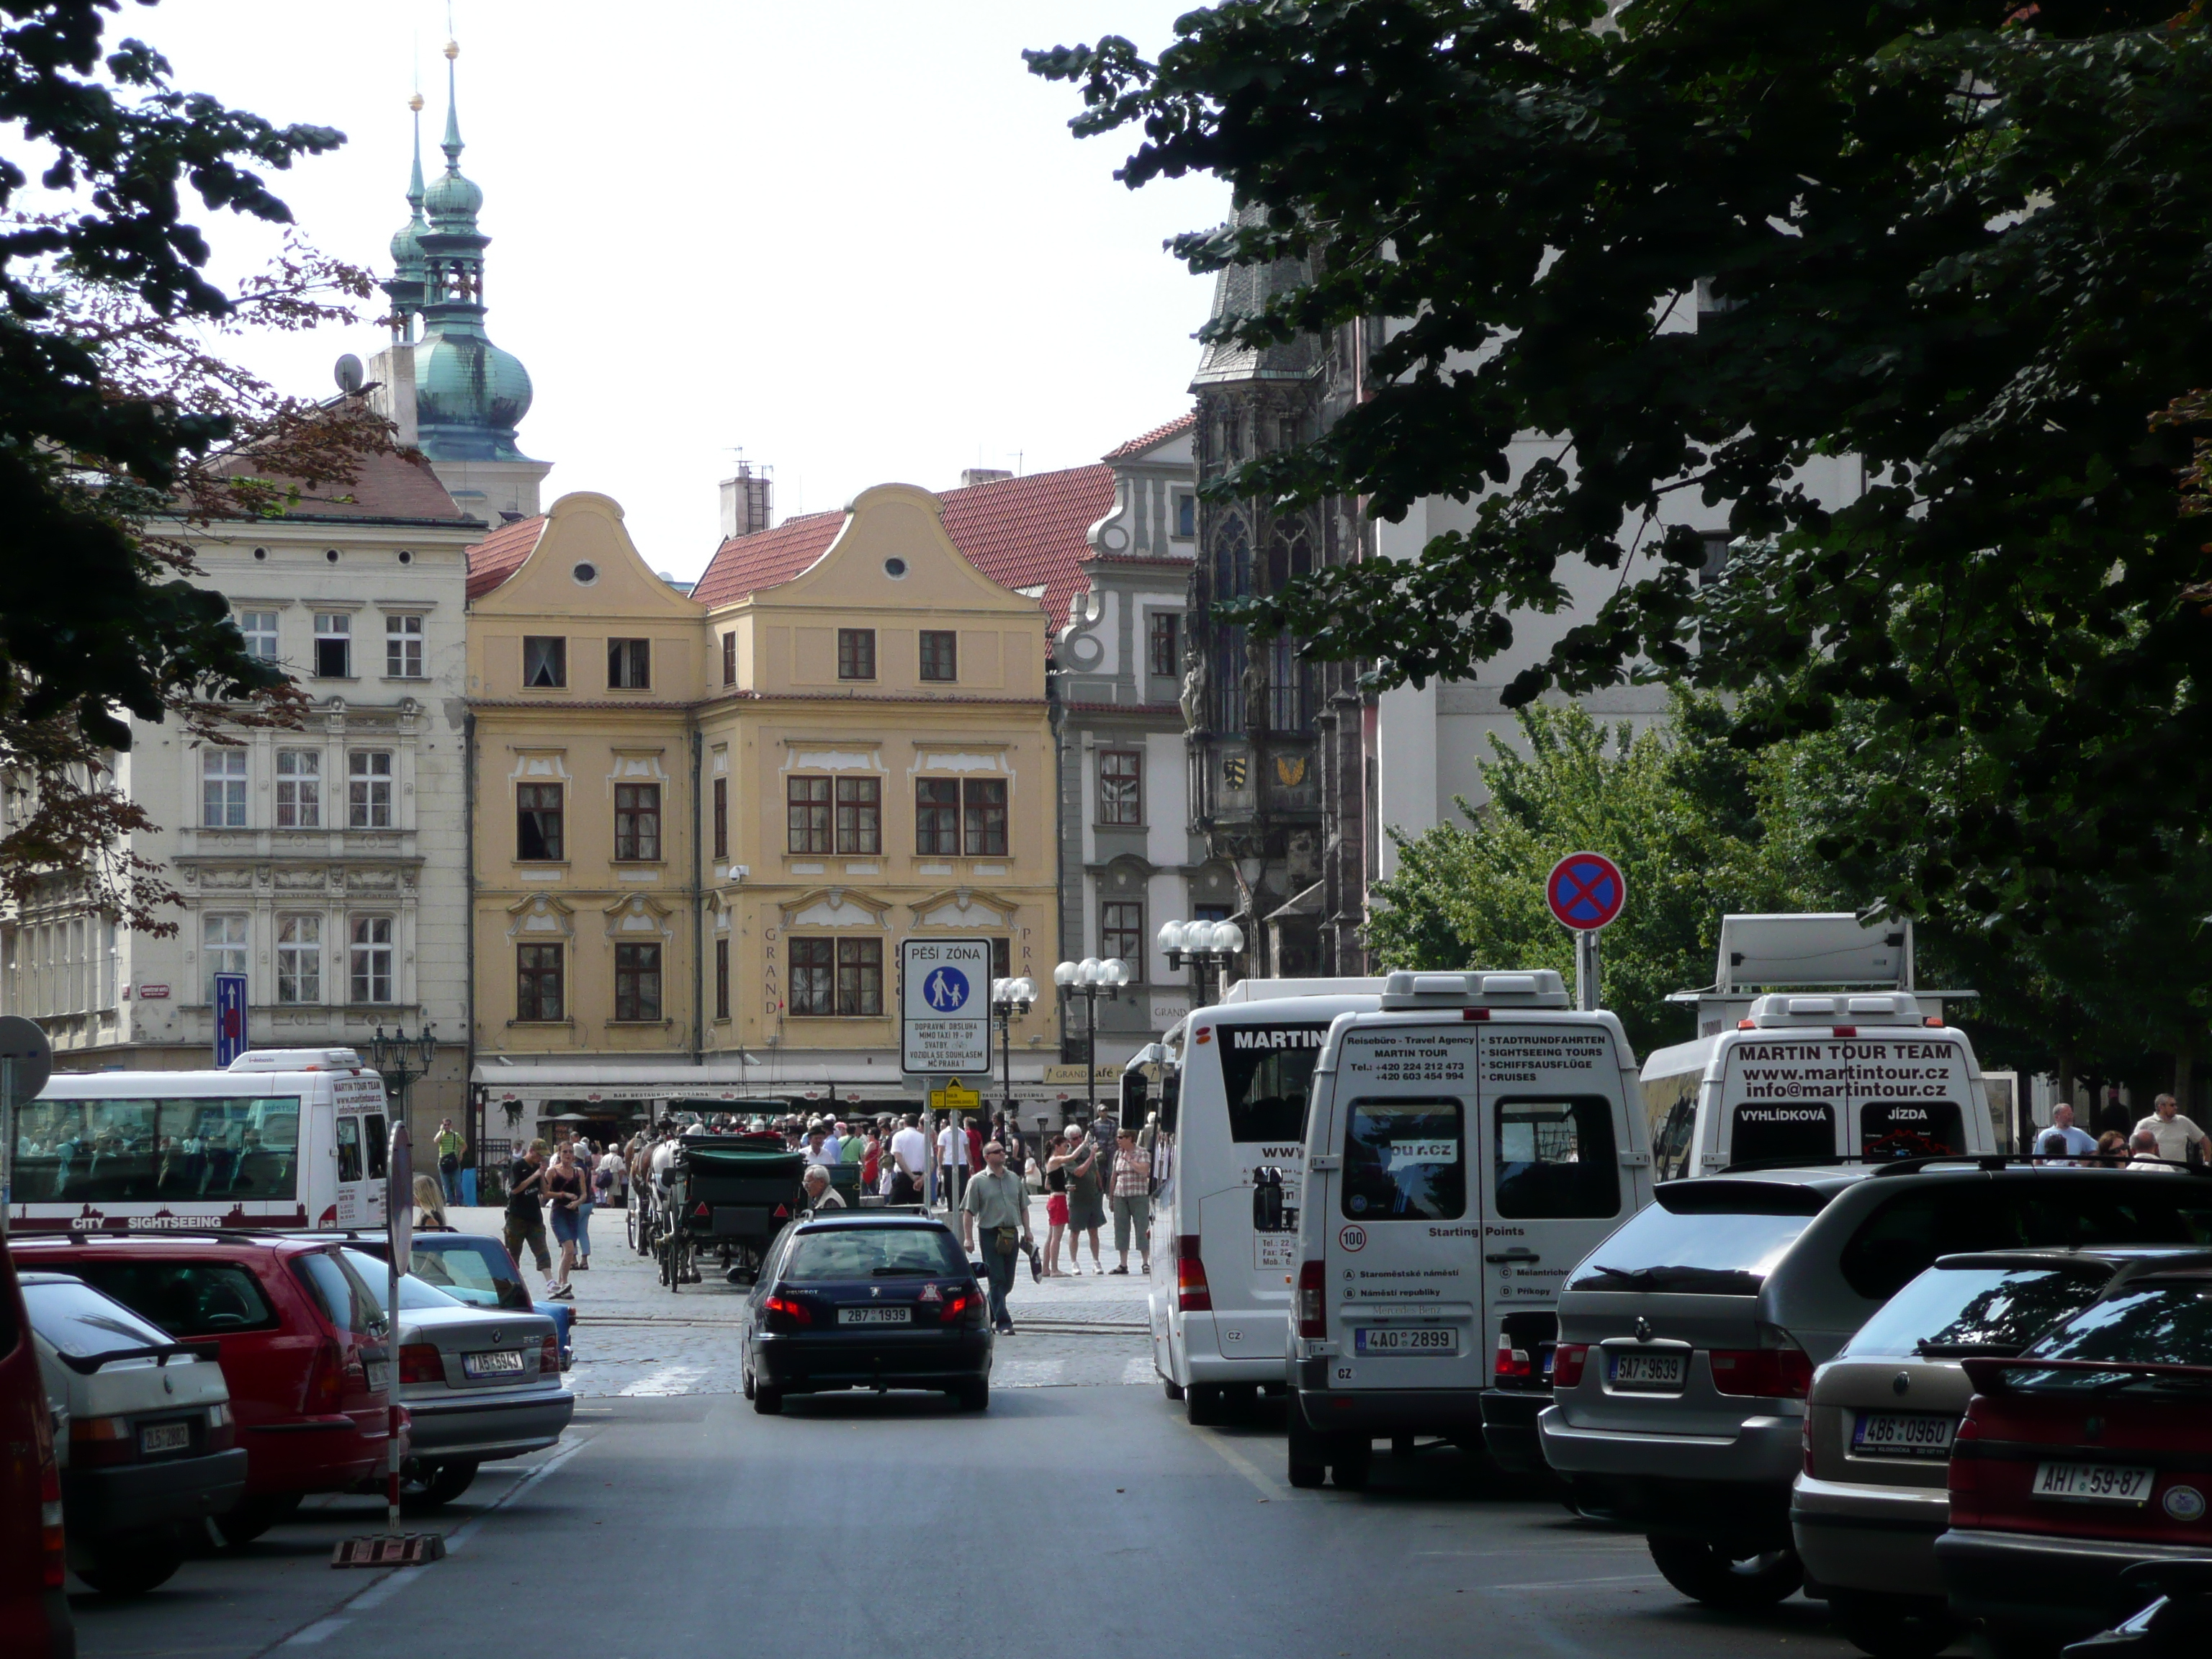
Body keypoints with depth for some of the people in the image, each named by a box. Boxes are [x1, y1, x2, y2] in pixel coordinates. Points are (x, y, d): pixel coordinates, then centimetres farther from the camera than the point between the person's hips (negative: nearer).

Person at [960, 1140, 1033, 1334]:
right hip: (990, 1234, -5)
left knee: (1007, 1281, 8)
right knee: (997, 1280, -8)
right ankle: (1003, 1323, -10)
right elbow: (968, 1211, -5)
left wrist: (1027, 1230, 11)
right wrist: (968, 1238, -12)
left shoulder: (1014, 1179, 13)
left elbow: (1023, 1207, 20)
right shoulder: (978, 1182, -3)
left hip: (1012, 1235, 5)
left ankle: (987, 1316, 25)